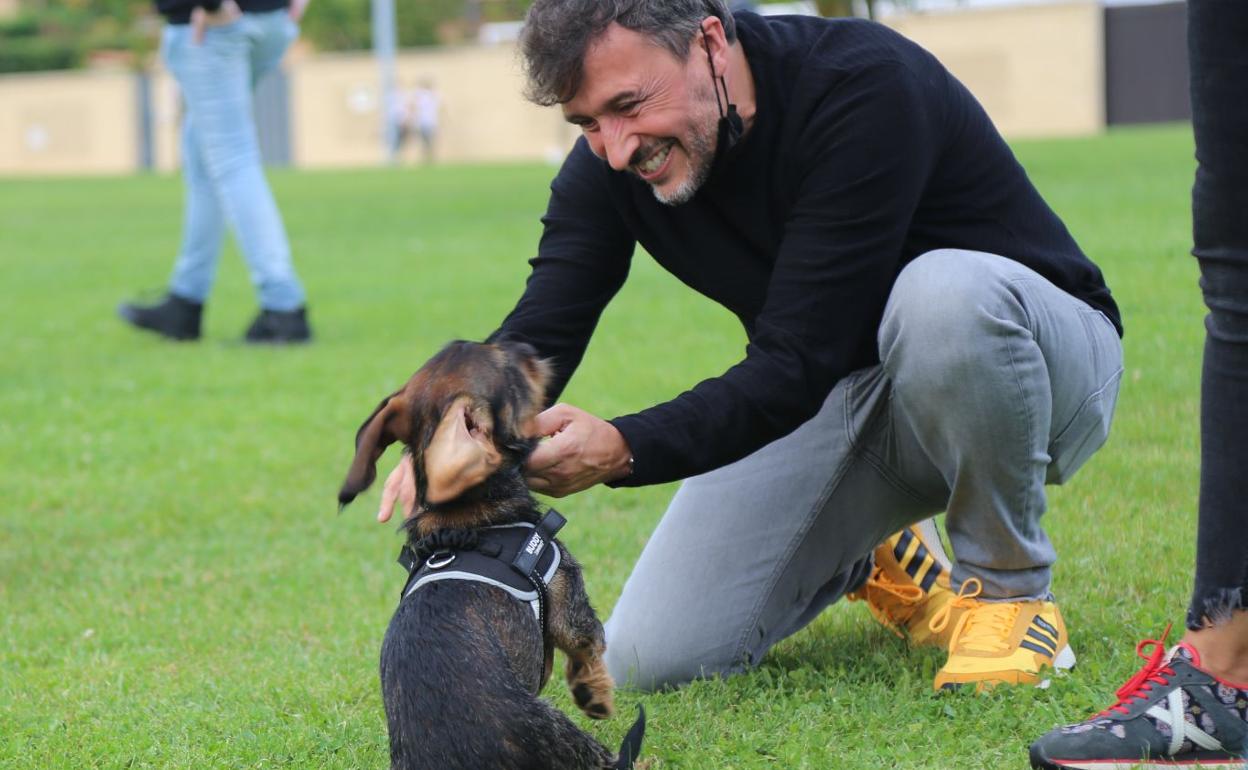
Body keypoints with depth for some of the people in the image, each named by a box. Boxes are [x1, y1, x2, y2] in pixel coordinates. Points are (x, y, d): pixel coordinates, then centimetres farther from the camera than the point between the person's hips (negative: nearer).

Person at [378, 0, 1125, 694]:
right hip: (838, 395, 5)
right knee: (651, 660, -9)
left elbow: (797, 359, -35)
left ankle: (1009, 588, -15)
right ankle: (872, 559, 20)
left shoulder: (864, 86, -31)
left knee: (944, 293, -42)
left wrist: (622, 450, -47)